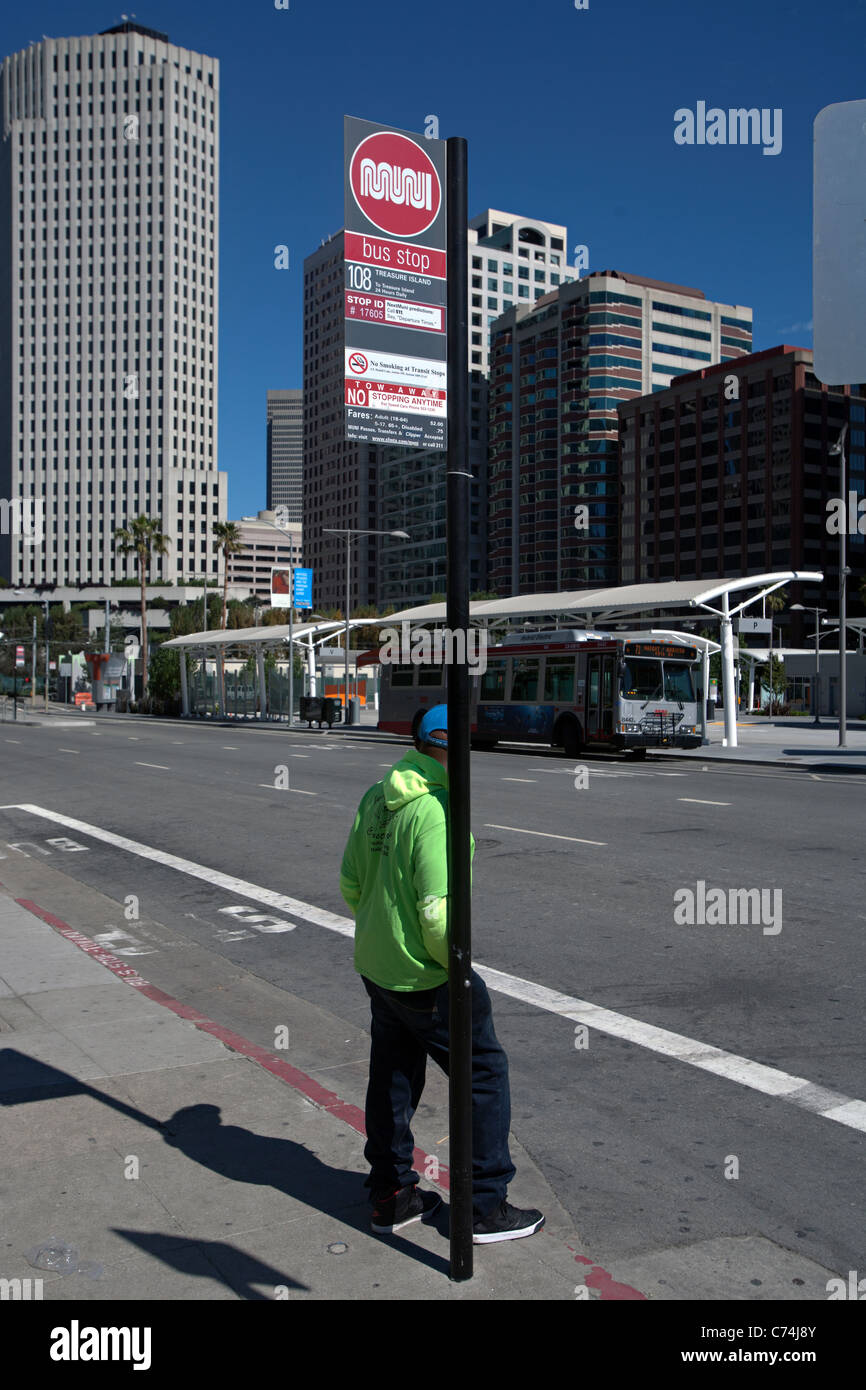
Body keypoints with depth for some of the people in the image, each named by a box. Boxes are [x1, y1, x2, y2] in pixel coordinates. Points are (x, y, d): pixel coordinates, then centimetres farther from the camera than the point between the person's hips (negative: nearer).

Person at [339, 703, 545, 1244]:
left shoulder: (375, 798, 3)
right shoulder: (438, 813, -24)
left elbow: (351, 883, 9)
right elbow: (439, 912, -26)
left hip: (375, 968, 8)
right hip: (427, 977, -8)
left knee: (392, 1078, 19)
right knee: (485, 1073, 7)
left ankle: (391, 1196, 32)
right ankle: (486, 1207, 15)